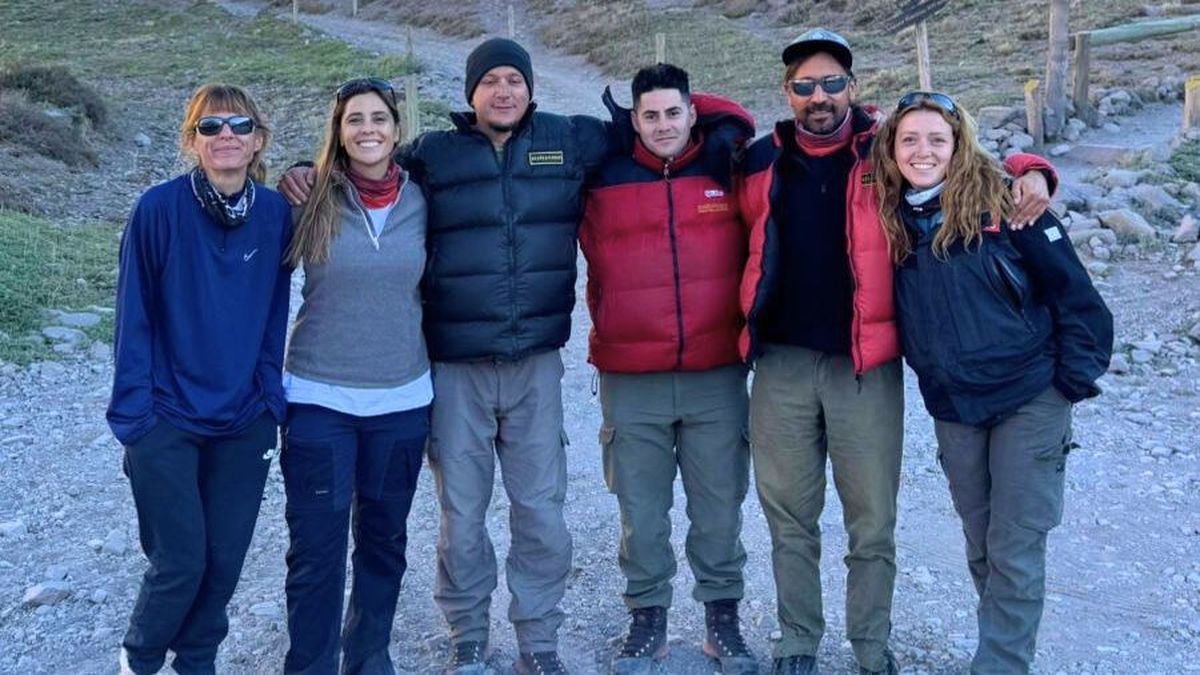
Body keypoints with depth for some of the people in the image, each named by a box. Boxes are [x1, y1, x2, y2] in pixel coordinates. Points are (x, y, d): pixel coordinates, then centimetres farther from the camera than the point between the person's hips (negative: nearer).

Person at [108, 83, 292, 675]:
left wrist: (270, 395, 3)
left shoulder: (276, 214, -2)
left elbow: (274, 314, 6)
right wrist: (132, 412, -9)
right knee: (180, 560, -1)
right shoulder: (159, 209, -10)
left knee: (225, 558, 9)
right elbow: (133, 317, -7)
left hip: (245, 423, 3)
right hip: (167, 419, -3)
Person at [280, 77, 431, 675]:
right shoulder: (311, 201, -5)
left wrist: (434, 363, 12)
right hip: (319, 399, -2)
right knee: (316, 546, 0)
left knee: (384, 538, 14)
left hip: (403, 400, 3)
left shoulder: (420, 202, 1)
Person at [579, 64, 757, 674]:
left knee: (720, 507, 8)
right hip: (630, 382, 0)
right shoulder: (605, 181, 1)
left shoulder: (726, 171, 2)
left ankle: (722, 616, 23)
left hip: (717, 377, 1)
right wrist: (613, 336, 7)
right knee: (641, 511, 8)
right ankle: (646, 619, 22)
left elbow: (752, 231, 14)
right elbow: (598, 268, 9)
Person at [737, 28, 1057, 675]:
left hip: (867, 366, -2)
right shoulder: (762, 161, 7)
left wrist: (1029, 172, -8)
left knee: (873, 523, 6)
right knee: (789, 518, 11)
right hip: (781, 363, 2)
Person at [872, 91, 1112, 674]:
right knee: (981, 547, 15)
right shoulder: (889, 219, 0)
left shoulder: (1000, 202, -12)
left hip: (1030, 399, -4)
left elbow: (1071, 288, -9)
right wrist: (933, 377, 5)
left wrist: (1078, 376, -9)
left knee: (1015, 551, 1)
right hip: (952, 410, 4)